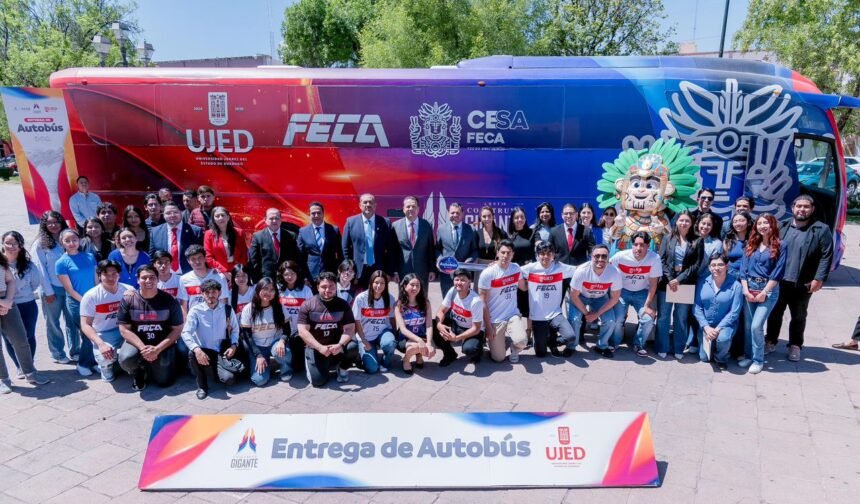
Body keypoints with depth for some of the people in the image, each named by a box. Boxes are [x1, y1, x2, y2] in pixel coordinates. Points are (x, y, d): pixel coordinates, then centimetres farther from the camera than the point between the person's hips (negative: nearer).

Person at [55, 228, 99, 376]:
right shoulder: (61, 263, -6)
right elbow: (69, 289, -7)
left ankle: (94, 361, 22)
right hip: (76, 303, -4)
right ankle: (84, 364, 20)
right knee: (88, 333, 0)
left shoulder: (89, 257, 5)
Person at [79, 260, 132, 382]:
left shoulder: (129, 291, -3)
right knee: (105, 358, -32)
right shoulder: (91, 296, -10)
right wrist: (101, 344, -28)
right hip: (104, 334, -2)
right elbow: (85, 325, -12)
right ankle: (106, 366, 9)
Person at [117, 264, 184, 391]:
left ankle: (152, 365, 28)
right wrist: (143, 348, -22)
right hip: (137, 342, 0)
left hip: (162, 344, 0)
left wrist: (157, 349, -18)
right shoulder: (128, 299, -9)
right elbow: (124, 329, -8)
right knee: (126, 359, -32)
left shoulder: (169, 300, -10)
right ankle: (138, 371, 7)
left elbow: (177, 330, -6)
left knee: (164, 381, -9)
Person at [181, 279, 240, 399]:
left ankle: (216, 371, 18)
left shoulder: (227, 309, 2)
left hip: (221, 353, 1)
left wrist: (234, 345, -8)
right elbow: (186, 333, -15)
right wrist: (196, 348, -32)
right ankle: (202, 385, -8)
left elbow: (235, 330, 11)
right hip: (203, 352, -1)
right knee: (192, 353, -37)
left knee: (229, 379, -22)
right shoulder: (196, 310, -6)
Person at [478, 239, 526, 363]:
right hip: (495, 319, -2)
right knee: (499, 358, 0)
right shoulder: (487, 274, -14)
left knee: (521, 342, -27)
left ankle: (514, 348, 11)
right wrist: (488, 327, -11)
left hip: (513, 315, 2)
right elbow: (482, 302, -11)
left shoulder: (516, 269, -1)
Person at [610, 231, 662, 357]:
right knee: (617, 319, -15)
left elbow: (653, 284, -13)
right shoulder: (621, 256, -23)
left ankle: (639, 345, 14)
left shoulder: (655, 258, -22)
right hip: (622, 291, -1)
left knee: (648, 320, -15)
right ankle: (614, 342, 17)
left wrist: (647, 305, -12)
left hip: (642, 293, 1)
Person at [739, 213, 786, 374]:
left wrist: (764, 292, -12)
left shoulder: (780, 246, -2)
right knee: (748, 326, 6)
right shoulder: (751, 245, 11)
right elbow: (743, 269, 6)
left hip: (768, 289, -4)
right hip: (750, 288, 4)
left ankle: (758, 360, 3)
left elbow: (778, 272, -8)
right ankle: (749, 356, 21)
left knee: (756, 326, -11)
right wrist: (746, 290, -5)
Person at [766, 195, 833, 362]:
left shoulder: (821, 229, -4)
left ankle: (795, 346, 25)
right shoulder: (783, 227, 6)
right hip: (778, 280, 3)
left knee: (798, 317, 12)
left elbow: (826, 256, -8)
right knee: (774, 313, 12)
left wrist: (819, 278, -13)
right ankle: (771, 341, 27)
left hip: (803, 284, -3)